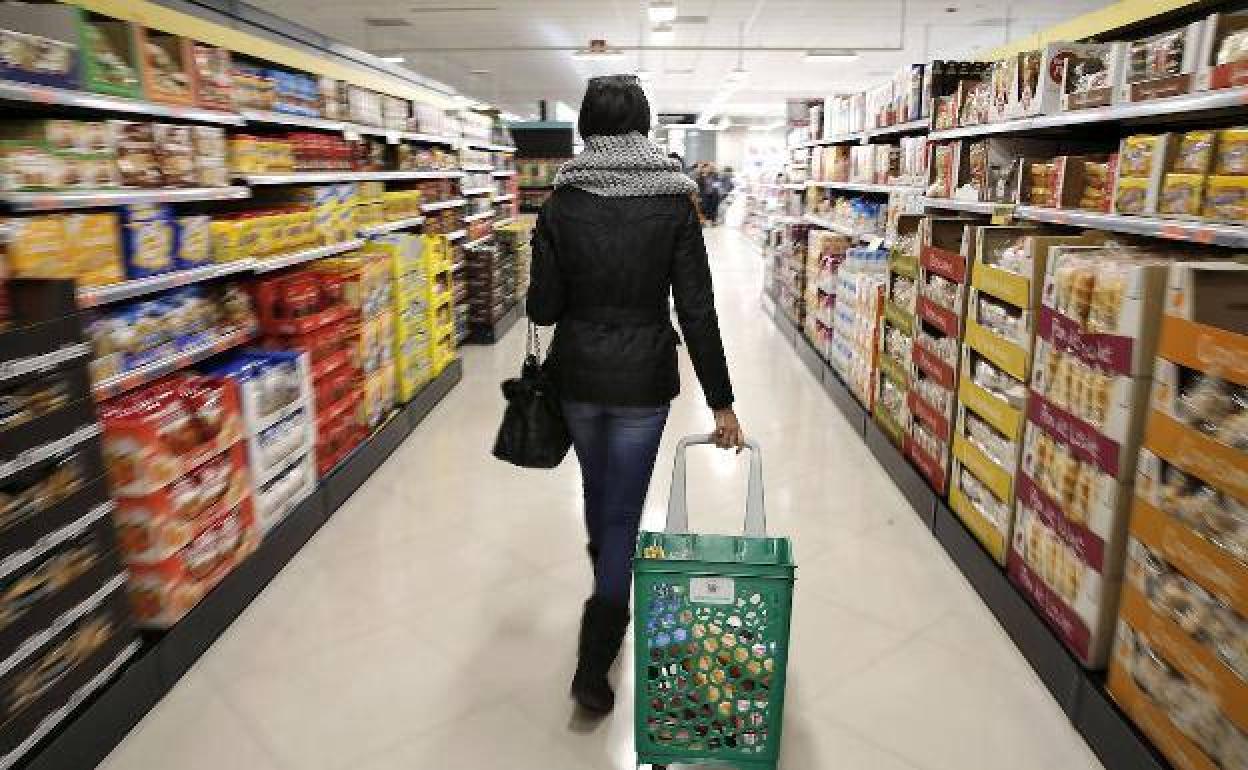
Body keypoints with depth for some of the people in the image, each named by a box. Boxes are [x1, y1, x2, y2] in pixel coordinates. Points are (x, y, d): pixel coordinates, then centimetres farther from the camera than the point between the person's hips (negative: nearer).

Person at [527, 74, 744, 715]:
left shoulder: (562, 203, -5)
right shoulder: (674, 201, -8)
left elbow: (542, 307, -6)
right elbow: (697, 311, -11)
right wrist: (721, 401, -7)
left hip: (577, 374, 3)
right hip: (643, 379, -2)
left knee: (597, 490, 26)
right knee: (622, 512, 7)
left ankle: (609, 598, 51)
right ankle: (593, 666, 9)